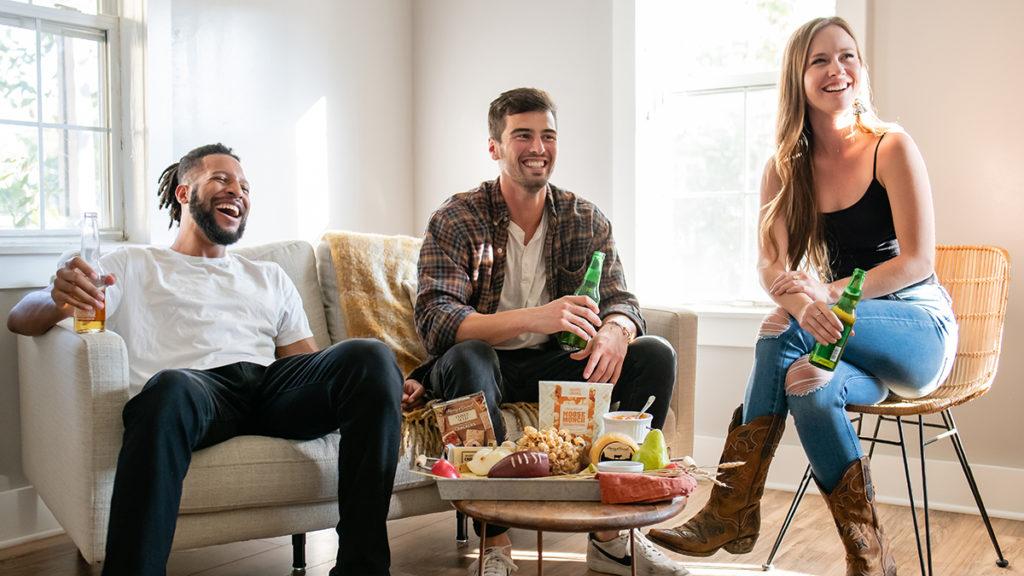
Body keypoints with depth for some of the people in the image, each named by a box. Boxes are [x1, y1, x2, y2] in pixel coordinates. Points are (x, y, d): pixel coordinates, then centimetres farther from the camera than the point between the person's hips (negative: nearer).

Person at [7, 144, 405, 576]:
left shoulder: (269, 277, 33)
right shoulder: (132, 265, 24)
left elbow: (309, 362, 22)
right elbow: (20, 320, 13)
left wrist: (380, 384, -1)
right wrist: (59, 298, -14)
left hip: (272, 387, 4)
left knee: (371, 357, -26)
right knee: (172, 387, -41)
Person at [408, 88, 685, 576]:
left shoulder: (586, 221, 3)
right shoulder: (456, 220, -10)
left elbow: (621, 301, -1)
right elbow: (434, 321, -23)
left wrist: (614, 331, -29)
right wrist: (532, 319, -39)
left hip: (552, 363, 4)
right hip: (486, 366, -4)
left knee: (655, 355, -15)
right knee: (466, 357, -36)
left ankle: (611, 534, -11)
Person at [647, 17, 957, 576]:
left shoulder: (890, 147, -8)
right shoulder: (785, 168, 4)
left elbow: (917, 261, -13)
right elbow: (771, 266, -8)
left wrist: (828, 295, -27)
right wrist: (804, 304, -33)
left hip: (919, 329, -4)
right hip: (847, 335, 4)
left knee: (783, 332, -32)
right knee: (809, 386, -33)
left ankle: (731, 509, -27)